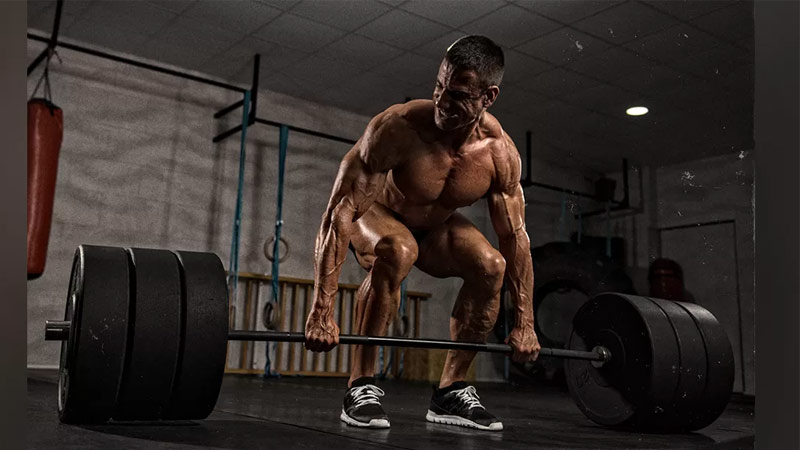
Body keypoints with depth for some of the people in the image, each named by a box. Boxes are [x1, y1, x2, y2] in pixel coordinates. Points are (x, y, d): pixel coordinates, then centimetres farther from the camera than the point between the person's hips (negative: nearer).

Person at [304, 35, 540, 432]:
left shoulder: (500, 153, -23)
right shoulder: (396, 128, -36)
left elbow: (515, 237, -12)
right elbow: (340, 212, -37)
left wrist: (524, 323, -11)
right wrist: (322, 310, -41)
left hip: (435, 224, 4)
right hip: (374, 214, -4)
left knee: (491, 266, -20)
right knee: (397, 250, -37)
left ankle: (451, 391, -4)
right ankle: (361, 387, -24)